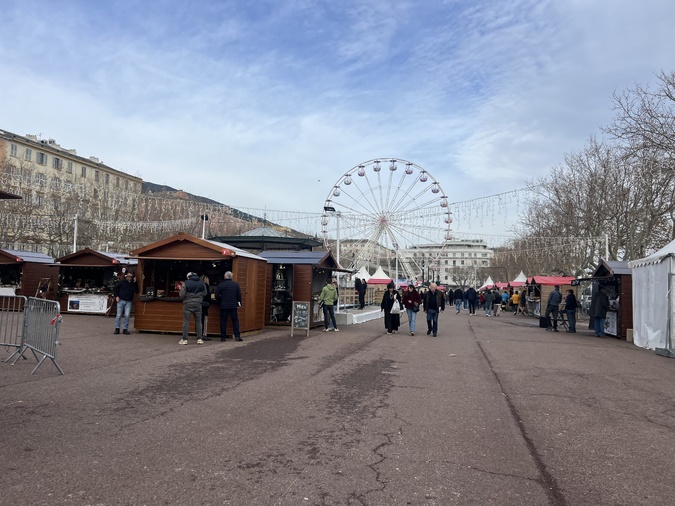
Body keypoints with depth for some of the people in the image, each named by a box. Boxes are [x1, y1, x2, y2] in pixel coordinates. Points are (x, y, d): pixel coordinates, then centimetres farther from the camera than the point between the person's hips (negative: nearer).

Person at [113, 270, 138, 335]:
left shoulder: (133, 283, 5)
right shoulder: (122, 281, -1)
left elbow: (136, 291, -7)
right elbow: (114, 288, 5)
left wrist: (135, 282, -13)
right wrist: (116, 296, -3)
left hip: (128, 302, 1)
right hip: (121, 301, -1)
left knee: (127, 315, -3)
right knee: (118, 315, 1)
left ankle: (125, 329, 5)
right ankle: (117, 329, 10)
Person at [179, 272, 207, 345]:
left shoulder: (186, 283, -8)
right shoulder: (202, 283, 3)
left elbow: (181, 295, -9)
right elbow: (205, 293, 7)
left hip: (187, 304, -3)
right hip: (198, 304, 3)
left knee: (186, 322, 3)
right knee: (198, 321, 9)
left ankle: (185, 339, 4)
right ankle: (199, 339, 9)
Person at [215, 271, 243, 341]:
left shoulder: (220, 285, -4)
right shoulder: (236, 284, 0)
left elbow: (217, 296, -3)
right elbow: (239, 295, 1)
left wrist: (220, 303, 13)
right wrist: (239, 303, 10)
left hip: (224, 306, -1)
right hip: (233, 306, 1)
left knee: (223, 321, 7)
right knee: (235, 321, 7)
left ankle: (223, 337, 9)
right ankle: (237, 336, 2)